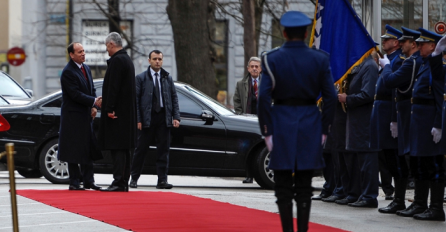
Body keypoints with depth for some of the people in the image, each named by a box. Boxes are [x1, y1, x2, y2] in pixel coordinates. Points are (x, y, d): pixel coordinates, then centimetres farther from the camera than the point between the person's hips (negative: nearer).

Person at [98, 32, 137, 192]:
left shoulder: (117, 60, -14)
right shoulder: (127, 59, 17)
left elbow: (113, 87, -20)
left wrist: (109, 108, -21)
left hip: (117, 112, -10)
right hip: (127, 112, 10)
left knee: (117, 148, -11)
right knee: (123, 148, 11)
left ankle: (119, 182, -14)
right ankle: (124, 182, 14)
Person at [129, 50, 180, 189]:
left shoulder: (167, 78, 12)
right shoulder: (141, 78, 2)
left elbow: (174, 98, 11)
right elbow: (136, 99, -1)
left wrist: (176, 117, 1)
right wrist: (137, 119, -9)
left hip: (164, 118, 3)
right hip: (147, 119, -3)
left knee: (163, 150, 1)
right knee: (141, 149, 2)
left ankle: (162, 180, 5)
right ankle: (134, 178, 14)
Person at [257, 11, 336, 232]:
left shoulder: (272, 58, -5)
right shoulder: (320, 59, 0)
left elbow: (264, 97, -10)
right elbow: (330, 97, -1)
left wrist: (266, 131, -5)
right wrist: (323, 129, 7)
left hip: (282, 124, -2)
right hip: (310, 125, 2)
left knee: (283, 186, 5)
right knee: (304, 186, 8)